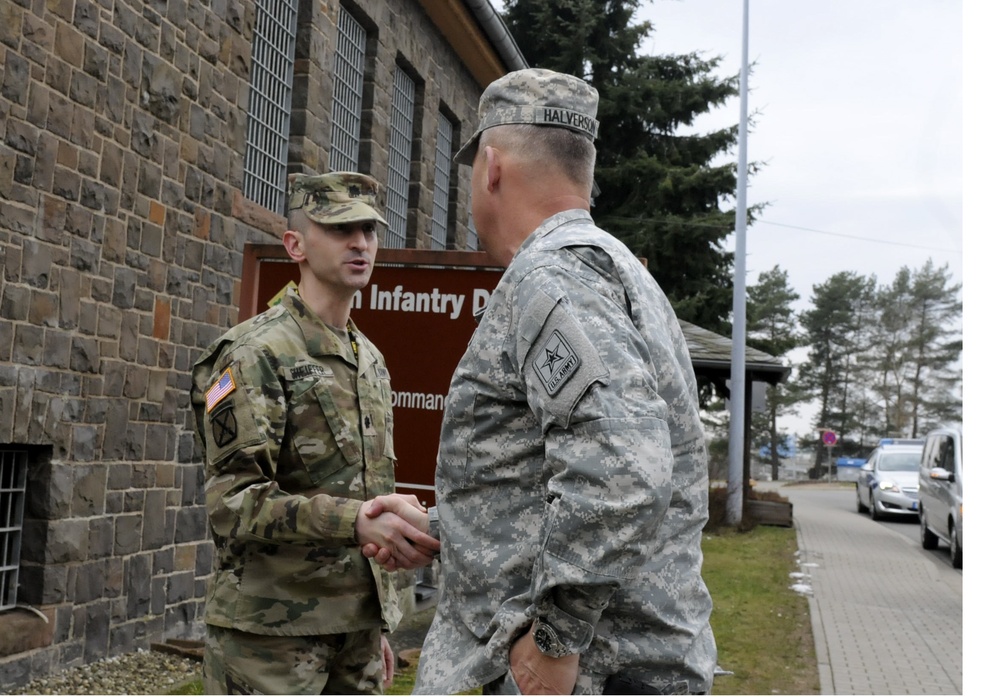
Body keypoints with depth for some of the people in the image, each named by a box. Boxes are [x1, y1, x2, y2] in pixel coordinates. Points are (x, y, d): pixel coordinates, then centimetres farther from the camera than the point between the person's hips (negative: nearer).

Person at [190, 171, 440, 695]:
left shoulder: (371, 361, 14)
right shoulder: (254, 354, -10)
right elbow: (233, 501, -20)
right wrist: (353, 522, -34)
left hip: (357, 625, 7)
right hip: (271, 627, -7)